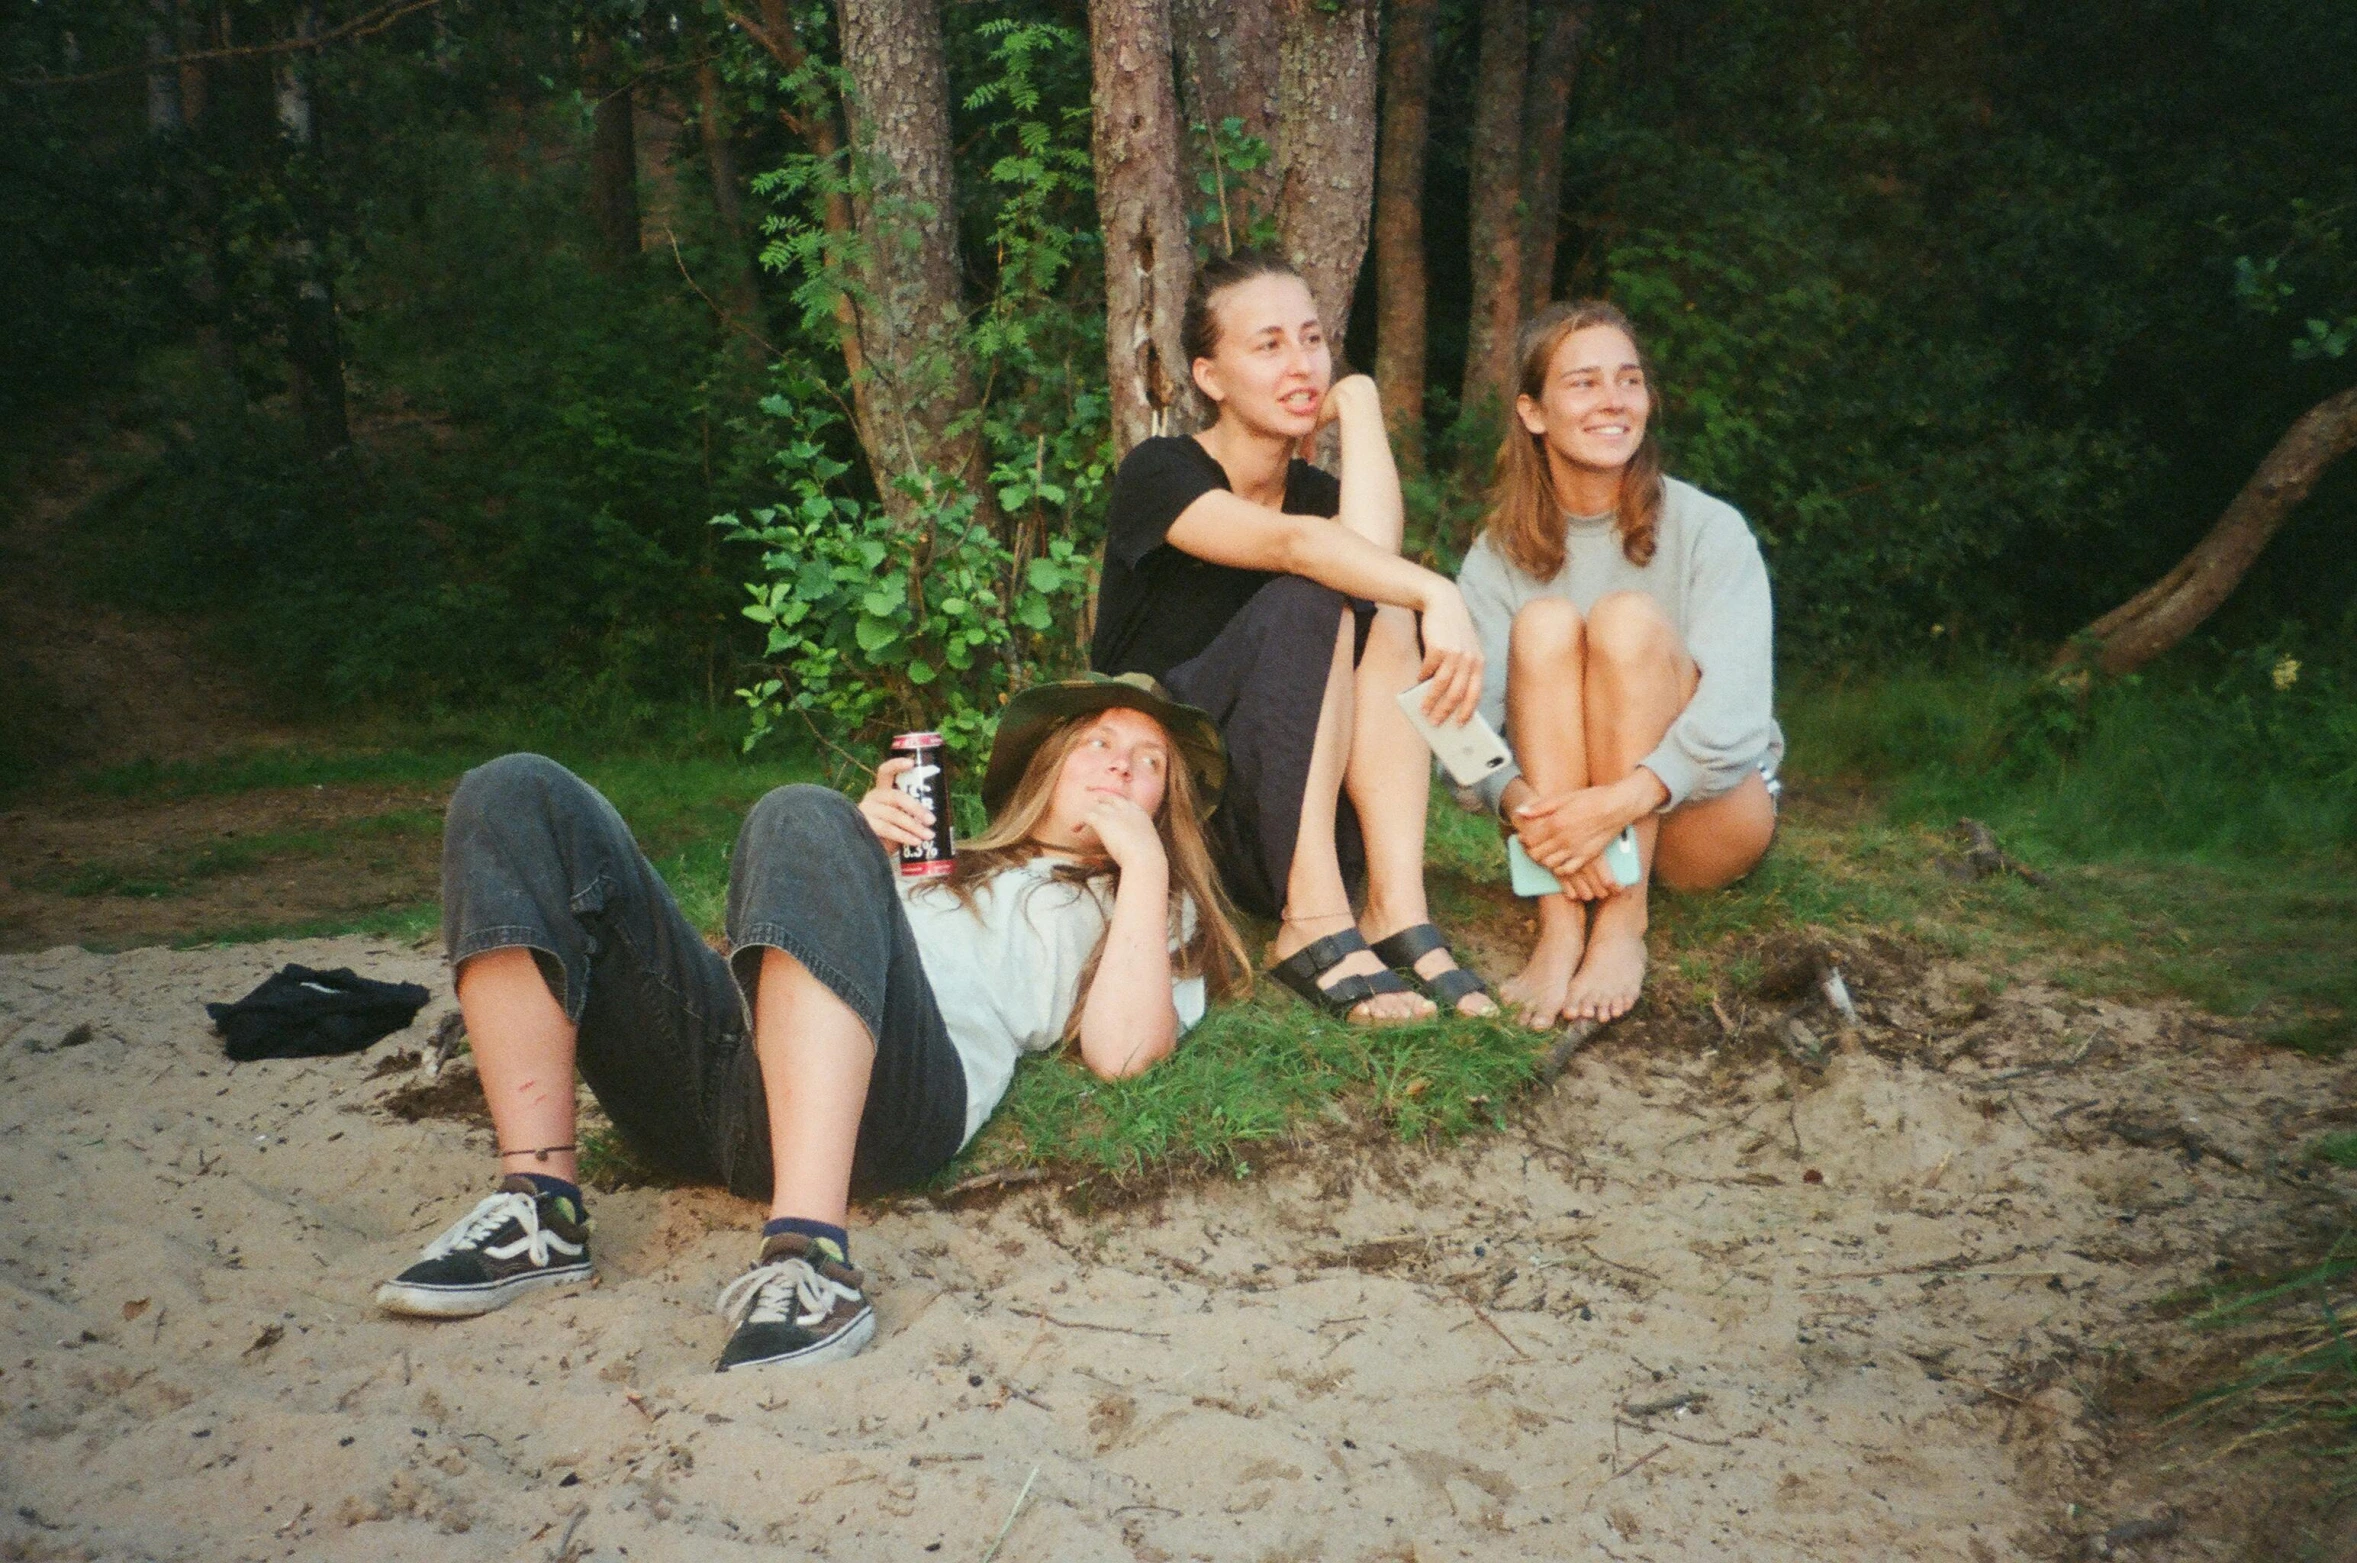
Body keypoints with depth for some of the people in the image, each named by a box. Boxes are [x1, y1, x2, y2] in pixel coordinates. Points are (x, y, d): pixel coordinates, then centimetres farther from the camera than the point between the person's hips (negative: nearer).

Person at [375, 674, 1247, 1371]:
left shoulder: (1130, 908, 29)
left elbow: (1120, 1051, 6)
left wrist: (1146, 865, 11)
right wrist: (859, 845, 17)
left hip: (880, 1099, -5)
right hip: (713, 1074, 6)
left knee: (802, 820, -31)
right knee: (520, 797, -7)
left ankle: (810, 1260, -42)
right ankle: (538, 1209, -17)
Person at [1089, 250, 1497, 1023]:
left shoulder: (1318, 492, 8)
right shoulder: (1159, 474, -10)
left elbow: (1370, 549, -19)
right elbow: (1297, 544, -31)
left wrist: (1358, 400, -9)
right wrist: (1440, 596, -43)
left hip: (1283, 831, 5)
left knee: (1387, 616, -19)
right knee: (1306, 603, -27)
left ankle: (1396, 907, -28)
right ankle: (1315, 924, -33)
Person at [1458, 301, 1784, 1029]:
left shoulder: (1708, 530, -9)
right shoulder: (1501, 554, -2)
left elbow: (1736, 714, -23)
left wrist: (1624, 799, -40)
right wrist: (1519, 800, -38)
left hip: (1706, 818, -2)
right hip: (1573, 812, 2)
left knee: (1629, 615, -25)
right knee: (1545, 622, -23)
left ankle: (1623, 925, -30)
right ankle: (1561, 925, -33)